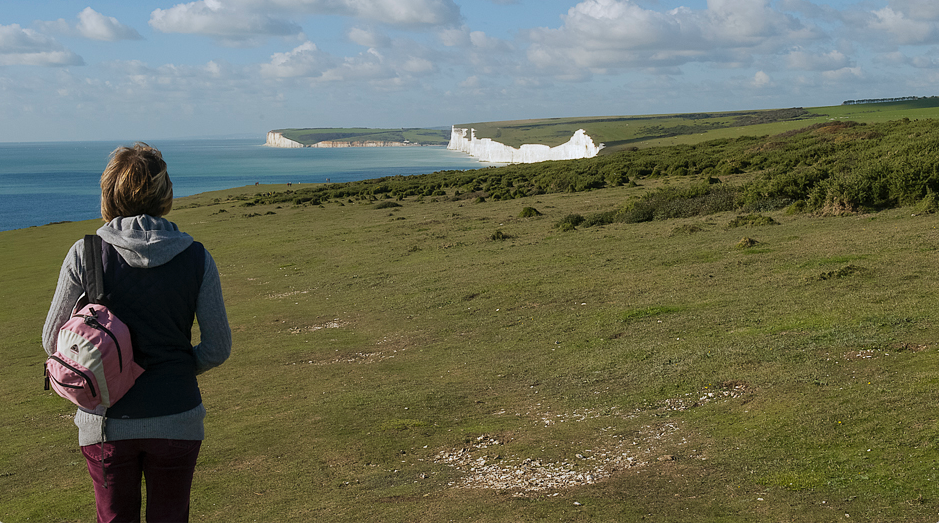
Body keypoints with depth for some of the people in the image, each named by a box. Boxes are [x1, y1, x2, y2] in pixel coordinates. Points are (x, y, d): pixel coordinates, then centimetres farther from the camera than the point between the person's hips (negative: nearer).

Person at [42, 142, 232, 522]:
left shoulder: (85, 255, -8)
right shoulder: (196, 258, -7)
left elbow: (52, 341, 0)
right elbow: (218, 348, -2)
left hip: (106, 423, 0)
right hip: (176, 420, 0)